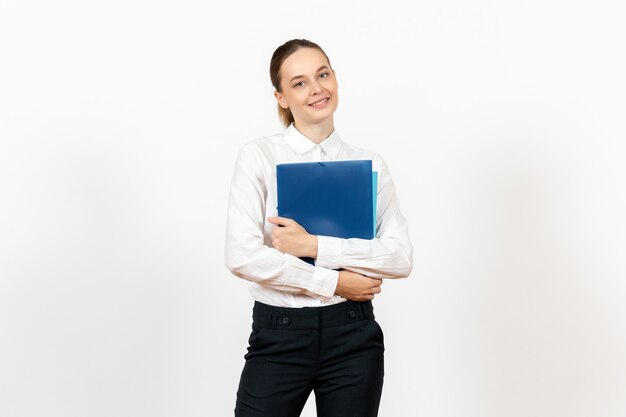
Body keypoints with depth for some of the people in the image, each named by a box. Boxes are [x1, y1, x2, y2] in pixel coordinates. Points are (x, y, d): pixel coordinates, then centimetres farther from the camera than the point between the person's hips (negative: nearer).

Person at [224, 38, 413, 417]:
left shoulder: (371, 166, 5)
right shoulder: (259, 156, -3)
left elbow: (401, 258, -6)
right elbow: (242, 256, -14)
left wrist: (315, 246, -15)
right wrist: (334, 282, -12)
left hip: (353, 336, 2)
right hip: (278, 336, -2)